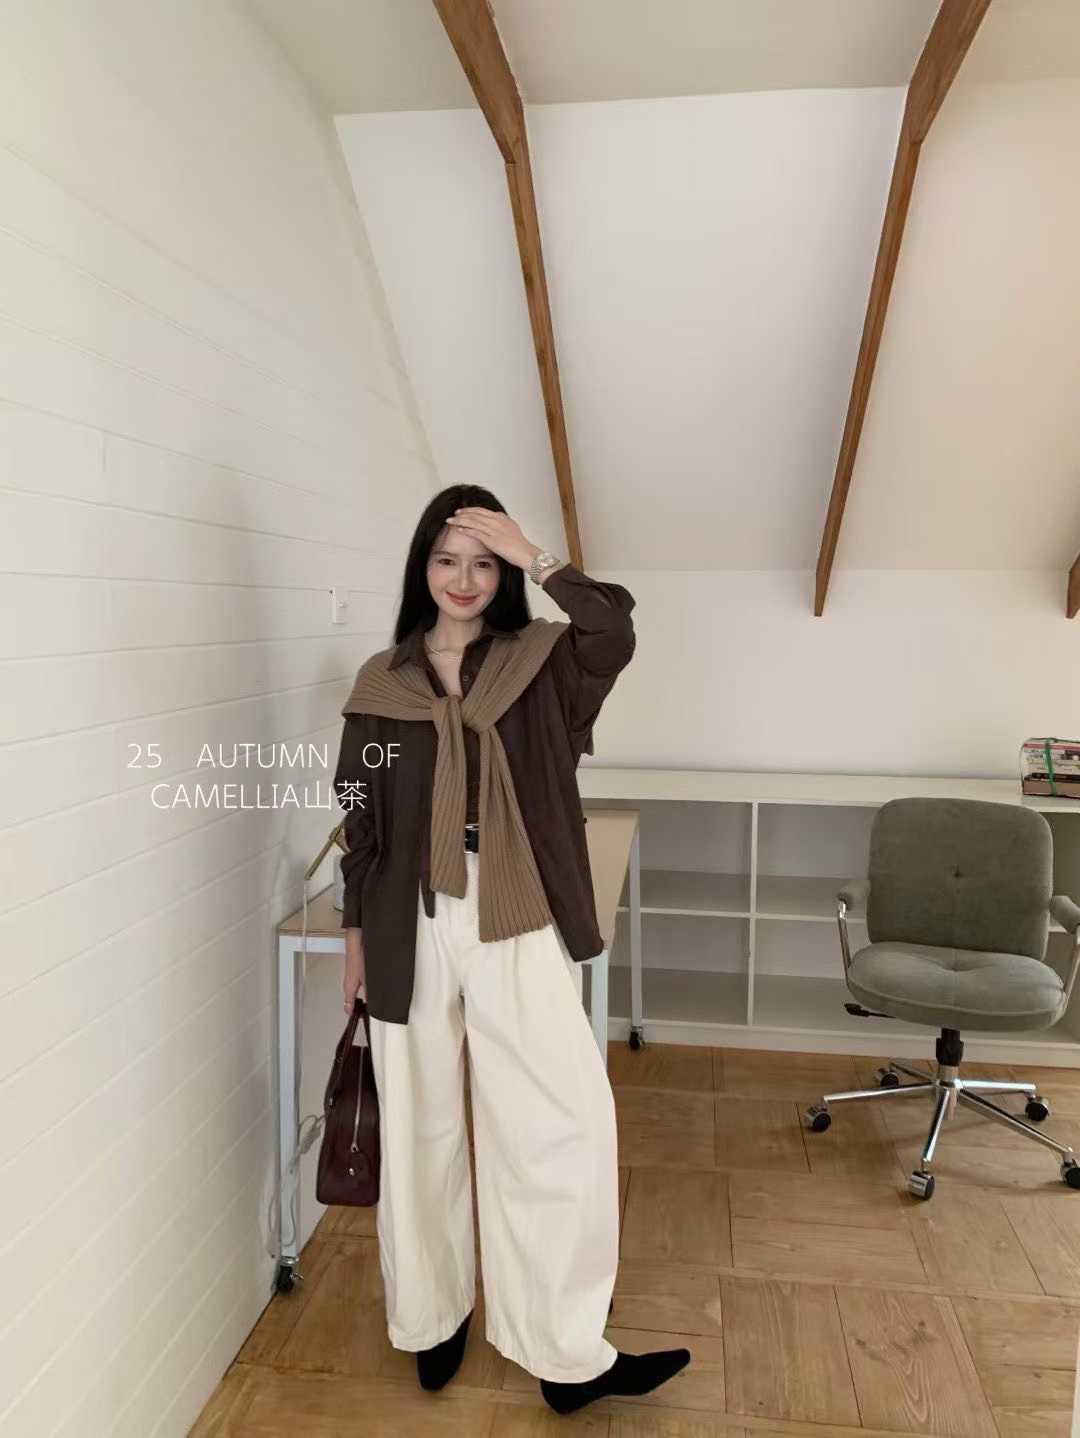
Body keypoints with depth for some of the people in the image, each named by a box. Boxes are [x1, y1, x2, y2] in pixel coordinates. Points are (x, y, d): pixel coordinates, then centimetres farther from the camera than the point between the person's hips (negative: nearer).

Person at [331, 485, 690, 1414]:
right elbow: (362, 818, 7)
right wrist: (356, 932, 8)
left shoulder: (540, 664, 2)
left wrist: (536, 559, -21)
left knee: (564, 1122, -1)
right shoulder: (383, 682, 4)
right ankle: (432, 1321, 35)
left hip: (516, 924, 0)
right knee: (422, 1127, 14)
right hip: (412, 926, 1)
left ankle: (568, 1353, 17)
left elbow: (615, 632, -20)